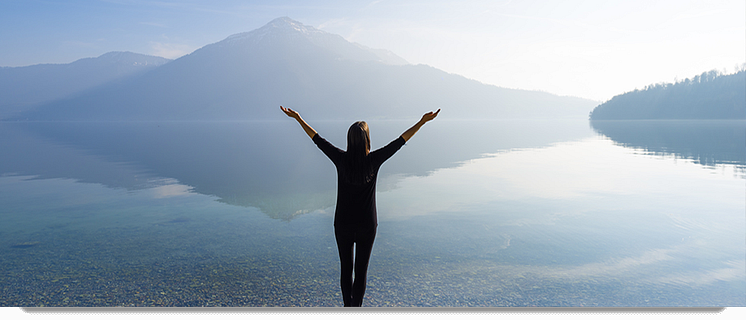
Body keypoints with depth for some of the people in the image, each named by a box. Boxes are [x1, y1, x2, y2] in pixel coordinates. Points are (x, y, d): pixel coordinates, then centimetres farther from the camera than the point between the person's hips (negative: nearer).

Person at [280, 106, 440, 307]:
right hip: (367, 226, -1)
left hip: (342, 224, 1)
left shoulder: (341, 159, -12)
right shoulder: (373, 160, -14)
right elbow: (400, 141, -10)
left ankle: (348, 304, 30)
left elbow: (317, 139, -3)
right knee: (361, 270, 12)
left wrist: (297, 118, 8)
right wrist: (422, 122, -3)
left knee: (345, 268, 17)